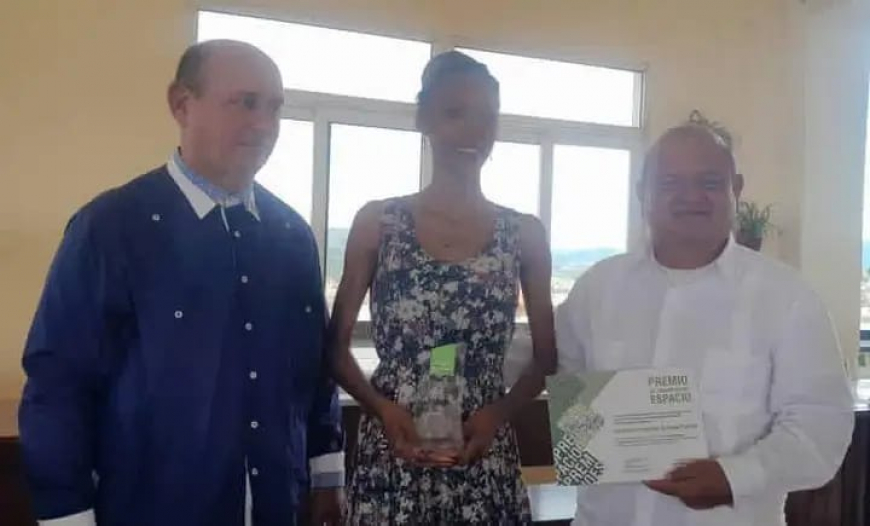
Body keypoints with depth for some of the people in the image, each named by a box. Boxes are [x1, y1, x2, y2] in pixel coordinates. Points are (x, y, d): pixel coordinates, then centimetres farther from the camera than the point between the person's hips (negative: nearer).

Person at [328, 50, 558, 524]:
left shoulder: (524, 233, 2)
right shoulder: (377, 222, -1)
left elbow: (546, 359, 7)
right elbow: (335, 347, 3)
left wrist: (498, 413, -10)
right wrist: (382, 407, -13)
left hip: (486, 459, 1)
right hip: (390, 457, -1)